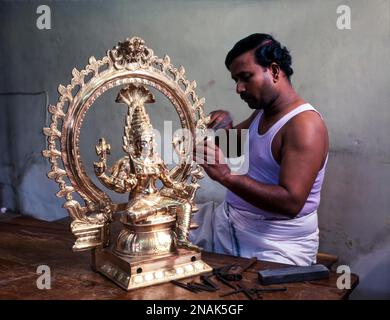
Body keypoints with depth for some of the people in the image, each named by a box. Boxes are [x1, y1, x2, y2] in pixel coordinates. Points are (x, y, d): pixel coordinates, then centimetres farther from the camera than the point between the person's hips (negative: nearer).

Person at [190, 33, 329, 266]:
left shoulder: (304, 125, -19)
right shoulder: (261, 112, 8)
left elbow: (291, 203, -27)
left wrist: (226, 175, -33)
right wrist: (225, 126, 2)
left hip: (279, 245, -7)